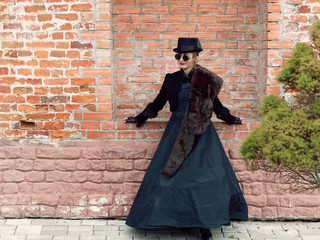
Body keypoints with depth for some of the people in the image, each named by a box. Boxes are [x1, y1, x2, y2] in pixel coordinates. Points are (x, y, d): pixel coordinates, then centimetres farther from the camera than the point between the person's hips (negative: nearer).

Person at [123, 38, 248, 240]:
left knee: (203, 174, -8)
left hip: (200, 133, -2)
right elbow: (158, 103, 19)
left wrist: (229, 118, 22)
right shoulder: (172, 79, 7)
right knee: (171, 173, -1)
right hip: (177, 131, 3)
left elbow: (214, 102, 16)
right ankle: (179, 219, 11)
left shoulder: (204, 79, 0)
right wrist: (140, 118, 25)